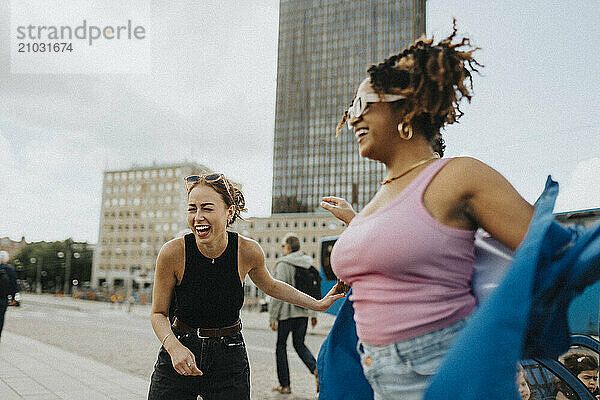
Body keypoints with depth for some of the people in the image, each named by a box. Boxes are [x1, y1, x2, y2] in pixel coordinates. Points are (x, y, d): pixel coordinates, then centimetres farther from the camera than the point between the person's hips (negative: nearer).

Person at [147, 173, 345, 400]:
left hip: (229, 358, 1)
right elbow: (158, 314, -6)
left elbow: (270, 286, 8)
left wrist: (317, 304, 4)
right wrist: (174, 347, -24)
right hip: (178, 356, 0)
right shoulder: (173, 253, -18)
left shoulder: (248, 251, -14)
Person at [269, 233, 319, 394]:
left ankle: (285, 385, 14)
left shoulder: (283, 264, -11)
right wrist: (313, 313, 17)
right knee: (299, 344, 17)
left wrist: (272, 316, -10)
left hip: (287, 311, -6)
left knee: (281, 346, 9)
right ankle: (316, 368, -8)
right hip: (304, 311, 6)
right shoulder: (308, 264, 8)